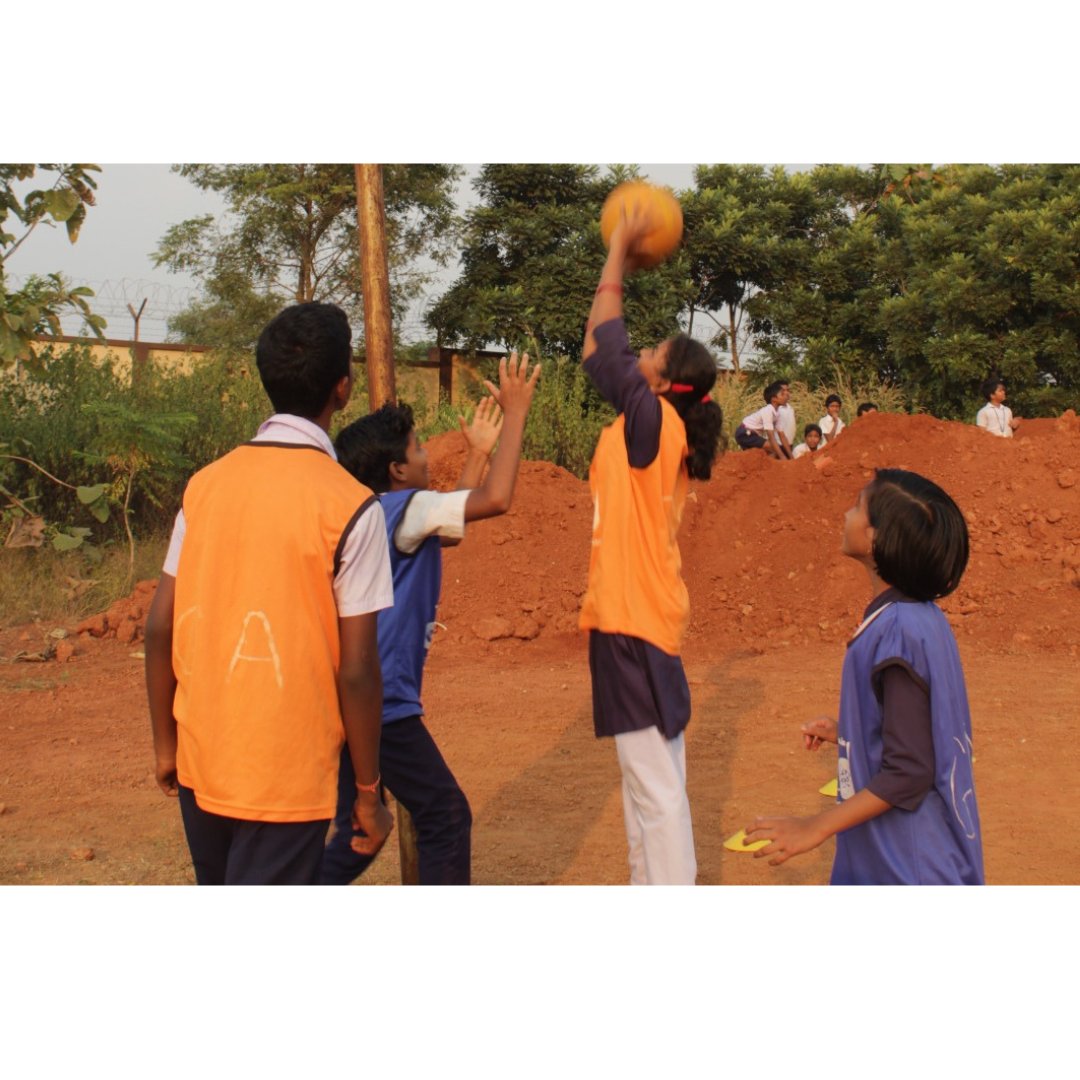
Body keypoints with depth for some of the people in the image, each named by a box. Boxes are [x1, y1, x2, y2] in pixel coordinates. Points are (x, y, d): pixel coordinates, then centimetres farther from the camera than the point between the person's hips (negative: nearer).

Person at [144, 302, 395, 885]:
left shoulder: (206, 483, 1)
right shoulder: (350, 507, -14)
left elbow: (159, 628, 3)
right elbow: (356, 669, -13)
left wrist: (165, 743, 15)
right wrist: (369, 793, -2)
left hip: (200, 764, 6)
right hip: (285, 779, -5)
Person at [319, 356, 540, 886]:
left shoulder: (391, 513, 14)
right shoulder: (404, 507, -14)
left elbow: (448, 525, 30)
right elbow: (495, 499, -24)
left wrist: (478, 451, 28)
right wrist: (515, 412, -14)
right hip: (382, 703, -10)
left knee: (358, 828, 17)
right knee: (446, 817, 1)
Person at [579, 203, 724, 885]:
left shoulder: (655, 422, -13)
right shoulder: (652, 431, 10)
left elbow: (605, 342, -9)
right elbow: (599, 354, 19)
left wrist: (619, 251, 1)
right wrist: (624, 264, 22)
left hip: (636, 622, -10)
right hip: (635, 616, 10)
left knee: (656, 788, -5)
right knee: (648, 783, 17)